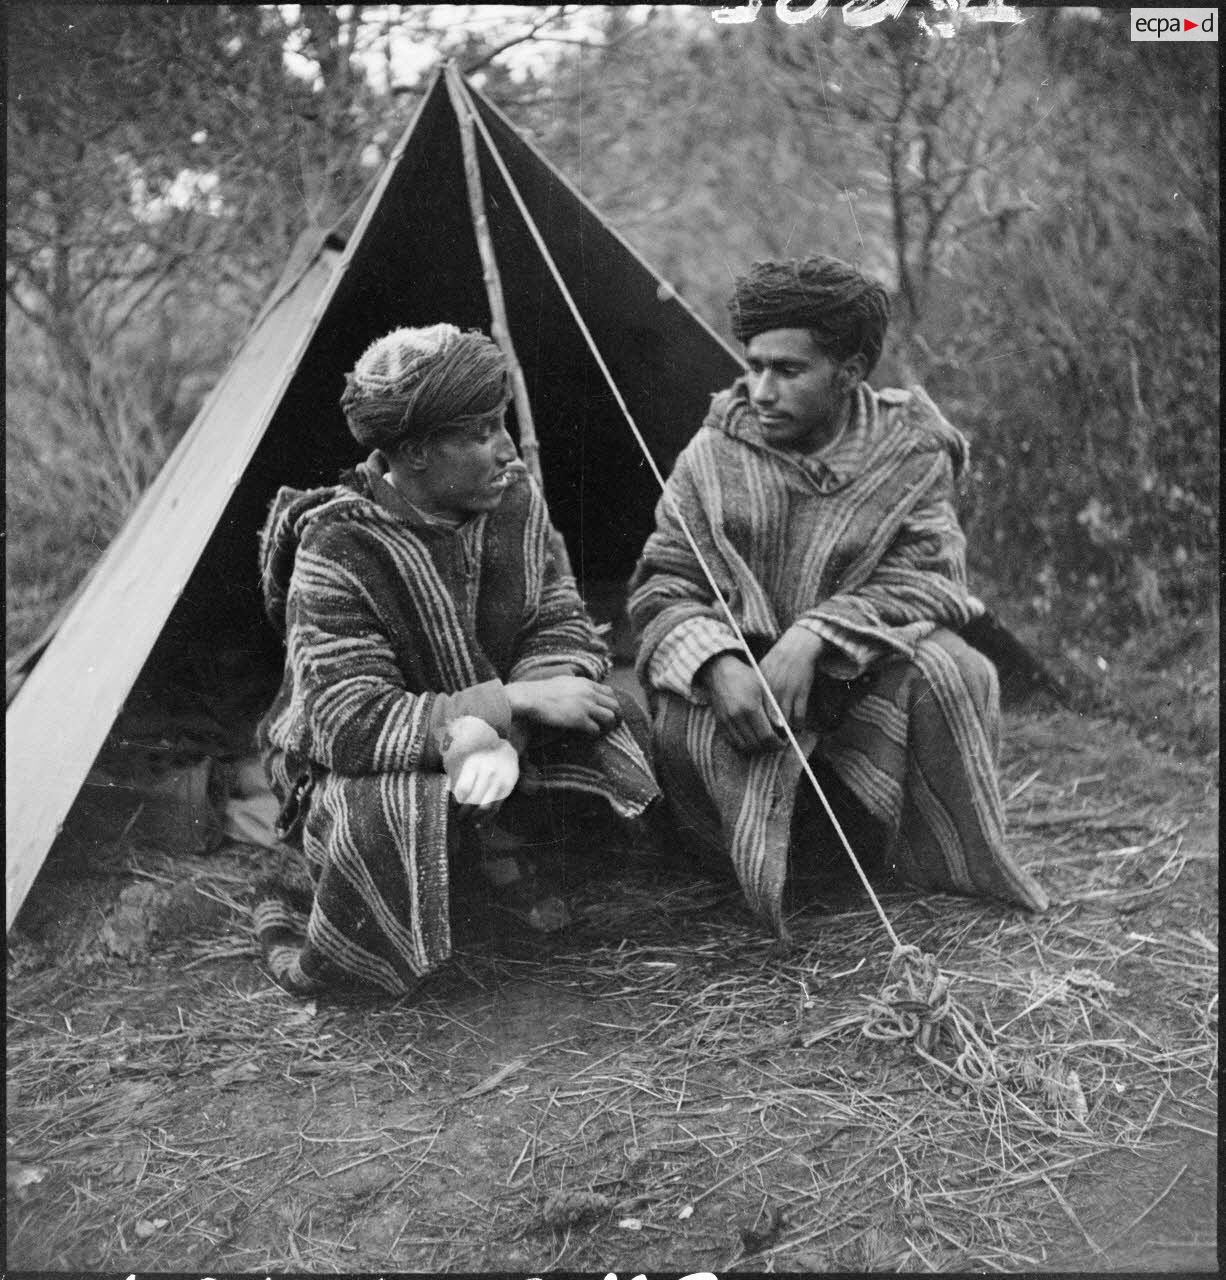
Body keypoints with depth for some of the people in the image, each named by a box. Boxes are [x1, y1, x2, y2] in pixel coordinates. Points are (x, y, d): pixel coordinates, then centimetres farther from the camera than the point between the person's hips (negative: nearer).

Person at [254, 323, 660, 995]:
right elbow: (351, 720, -31)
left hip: (492, 740, 6)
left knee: (612, 723, -17)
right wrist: (515, 701, -37)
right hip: (357, 770, -5)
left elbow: (561, 624, -7)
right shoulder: (336, 554, -26)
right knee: (394, 818, -39)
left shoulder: (513, 499, -8)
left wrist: (501, 733, -29)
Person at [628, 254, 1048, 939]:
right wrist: (717, 663, -27)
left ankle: (961, 870, -6)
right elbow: (661, 587, -4)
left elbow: (927, 579, -13)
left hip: (860, 689, 0)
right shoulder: (713, 455, -1)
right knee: (686, 717, -33)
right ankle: (769, 870, -7)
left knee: (942, 670, -31)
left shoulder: (910, 452, -3)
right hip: (743, 682, 0)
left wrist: (815, 636, -29)